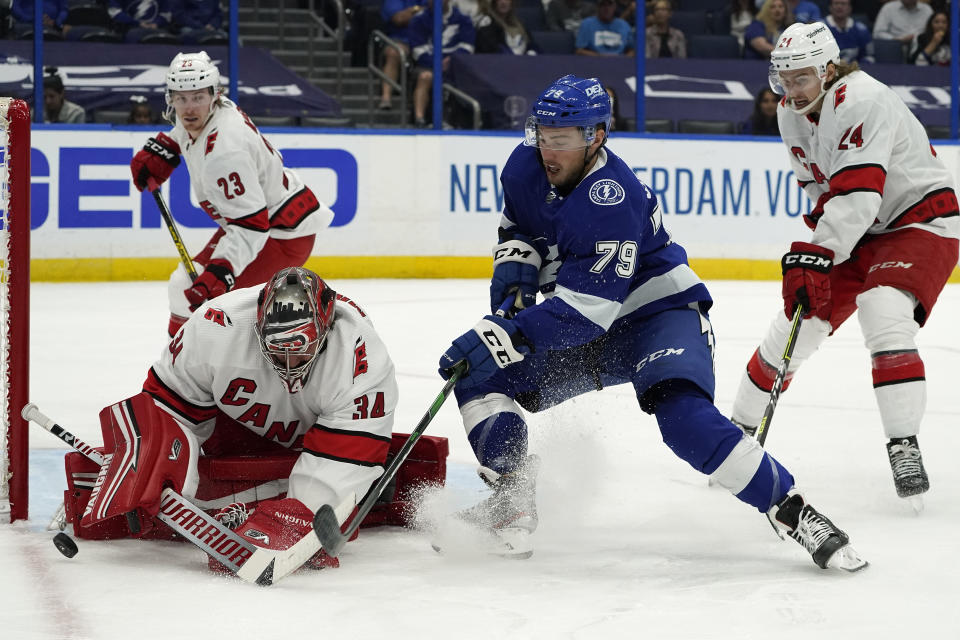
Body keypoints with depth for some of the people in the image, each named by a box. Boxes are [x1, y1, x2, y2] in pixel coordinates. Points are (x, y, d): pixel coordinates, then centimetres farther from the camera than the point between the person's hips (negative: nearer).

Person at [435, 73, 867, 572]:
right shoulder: (526, 166, -7)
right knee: (480, 378, -6)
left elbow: (584, 310, -35)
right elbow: (519, 226, 17)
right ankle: (512, 507, -1)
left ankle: (793, 513, -24)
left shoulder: (613, 201, -31)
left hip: (659, 314, -8)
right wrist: (514, 270, -4)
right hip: (586, 331, 8)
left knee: (685, 417, -33)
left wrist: (504, 338, -42)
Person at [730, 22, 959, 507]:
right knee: (793, 323, 5)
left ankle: (904, 449, -29)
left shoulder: (862, 101, -27)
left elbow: (858, 193, -36)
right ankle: (741, 426, 25)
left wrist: (817, 255, -41)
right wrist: (816, 234, -4)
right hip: (857, 232, 8)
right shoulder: (791, 113, -1)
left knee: (885, 317, -31)